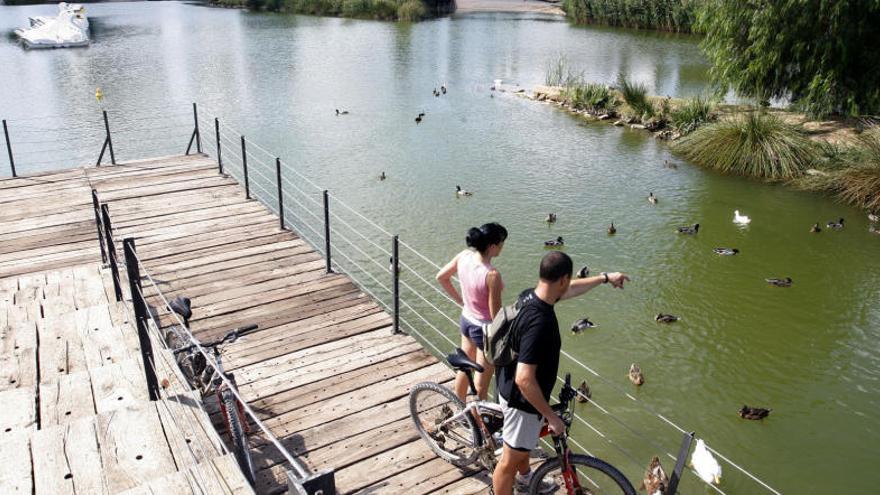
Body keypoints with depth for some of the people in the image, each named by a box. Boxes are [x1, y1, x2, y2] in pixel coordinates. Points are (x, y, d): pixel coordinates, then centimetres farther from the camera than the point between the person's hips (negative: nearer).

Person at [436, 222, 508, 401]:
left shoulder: (464, 256, -12)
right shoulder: (492, 274, -33)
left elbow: (441, 277, 4)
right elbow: (496, 315, -25)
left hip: (466, 320, 8)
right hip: (485, 328, -8)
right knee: (481, 385, 13)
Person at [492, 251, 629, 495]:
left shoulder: (529, 295, -8)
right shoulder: (539, 322, -37)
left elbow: (569, 290, 13)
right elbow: (524, 379, -37)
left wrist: (605, 278, 24)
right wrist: (551, 416, -26)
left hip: (510, 387, 10)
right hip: (522, 400, -10)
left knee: (524, 443, 34)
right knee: (510, 460, 11)